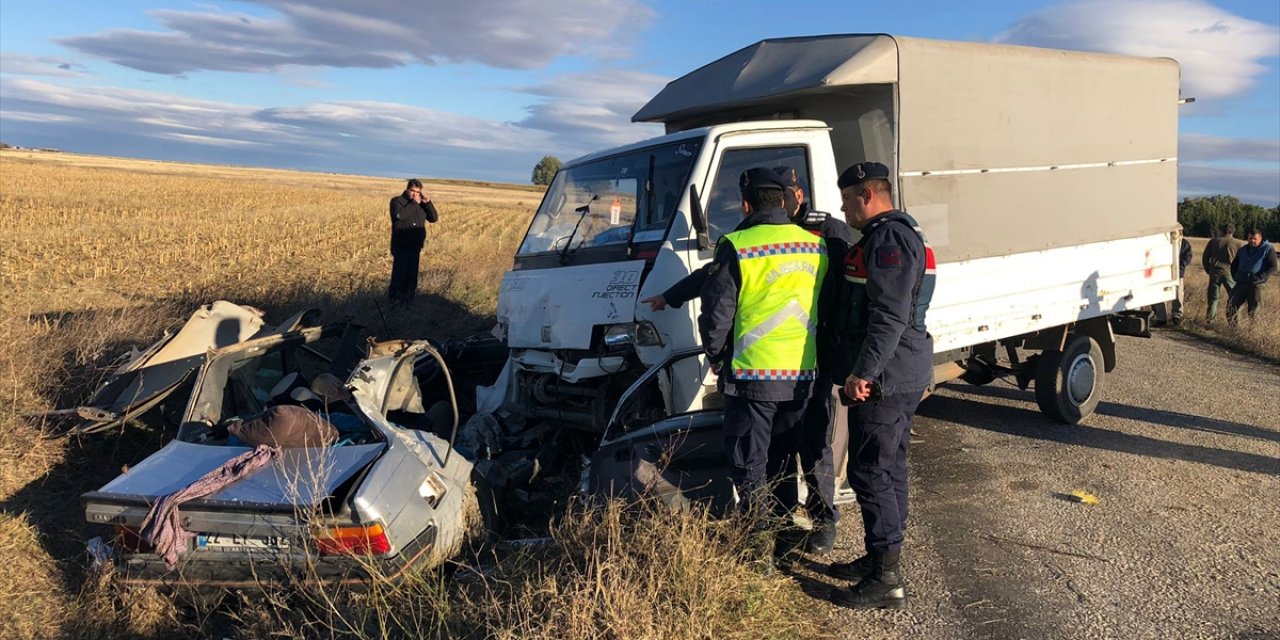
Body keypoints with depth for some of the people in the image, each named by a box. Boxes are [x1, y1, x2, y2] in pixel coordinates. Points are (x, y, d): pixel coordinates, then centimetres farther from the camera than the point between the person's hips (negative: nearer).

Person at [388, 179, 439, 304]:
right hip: (401, 247, -5)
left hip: (416, 247, 5)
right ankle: (395, 300, -3)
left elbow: (434, 218, 6)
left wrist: (428, 203, -7)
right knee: (399, 275, -10)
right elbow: (399, 215, -23)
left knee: (412, 276, 8)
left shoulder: (421, 204, 12)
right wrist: (414, 203, -18)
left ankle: (407, 300, 16)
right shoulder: (397, 201, -3)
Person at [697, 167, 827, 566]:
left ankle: (761, 548, 7)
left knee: (748, 464, 5)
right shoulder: (816, 246, 5)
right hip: (804, 373, 6)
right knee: (782, 458, 20)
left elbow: (717, 310, -9)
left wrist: (715, 356, 6)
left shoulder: (738, 247, -12)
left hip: (753, 373, -6)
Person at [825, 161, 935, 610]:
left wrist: (863, 372, -25)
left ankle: (886, 579, -1)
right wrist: (864, 368, 22)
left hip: (884, 376, -11)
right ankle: (881, 560, 27)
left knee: (870, 473, -6)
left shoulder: (889, 239, -17)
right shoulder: (902, 235, 18)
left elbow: (889, 316, -25)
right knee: (890, 469, 16)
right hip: (905, 374, 11)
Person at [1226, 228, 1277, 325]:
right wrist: (1235, 276, 10)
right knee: (1231, 308, -2)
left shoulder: (1268, 249, -2)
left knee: (1253, 312, 0)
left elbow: (1272, 268, -8)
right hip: (1240, 284, 5)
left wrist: (1259, 278, -17)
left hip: (1256, 285, -5)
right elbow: (1234, 265, 26)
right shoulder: (1243, 249, 15)